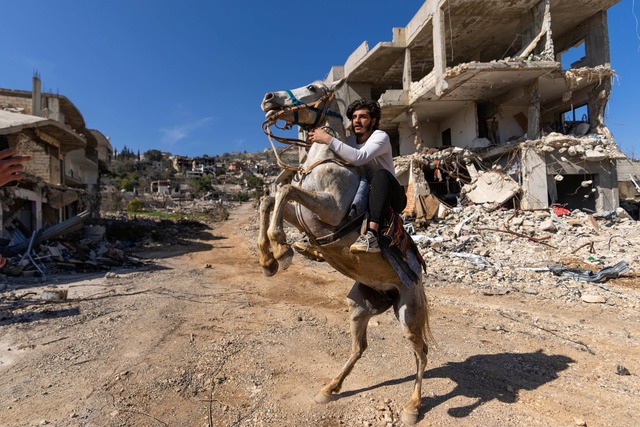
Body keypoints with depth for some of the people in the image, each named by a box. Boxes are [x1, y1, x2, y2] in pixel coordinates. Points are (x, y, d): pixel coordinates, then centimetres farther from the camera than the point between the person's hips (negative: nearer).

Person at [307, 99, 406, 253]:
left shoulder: (380, 136, -12)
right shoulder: (349, 141, 8)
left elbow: (359, 157, -31)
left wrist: (328, 139, -30)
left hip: (393, 199, -6)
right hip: (366, 196, 6)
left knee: (381, 174, -37)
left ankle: (371, 235, -49)